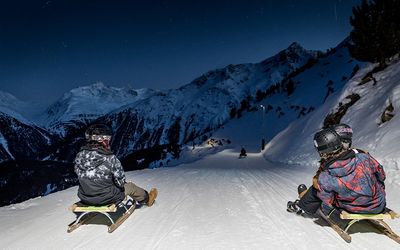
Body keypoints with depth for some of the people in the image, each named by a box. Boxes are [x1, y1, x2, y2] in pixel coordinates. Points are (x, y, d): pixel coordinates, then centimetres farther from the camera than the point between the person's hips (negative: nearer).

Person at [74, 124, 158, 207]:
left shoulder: (80, 155, -11)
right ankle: (147, 198, 44)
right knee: (130, 186, 20)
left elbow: (78, 173, 4)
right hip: (106, 199, -5)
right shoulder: (110, 159, -25)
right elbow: (120, 182, -17)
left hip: (85, 199, 5)